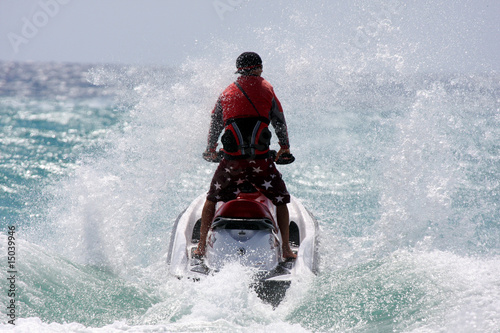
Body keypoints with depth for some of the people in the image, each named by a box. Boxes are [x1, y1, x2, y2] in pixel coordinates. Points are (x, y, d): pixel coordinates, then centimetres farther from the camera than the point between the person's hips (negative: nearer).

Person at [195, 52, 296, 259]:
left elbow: (215, 125, 23)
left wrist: (210, 149, 40)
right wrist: (285, 147, 31)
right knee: (281, 201, 12)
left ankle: (201, 247, 15)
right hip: (261, 160, -2)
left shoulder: (226, 94, 13)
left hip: (231, 160, 2)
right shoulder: (267, 91, 6)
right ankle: (286, 249, 7)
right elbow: (280, 121, 14)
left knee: (211, 199, 18)